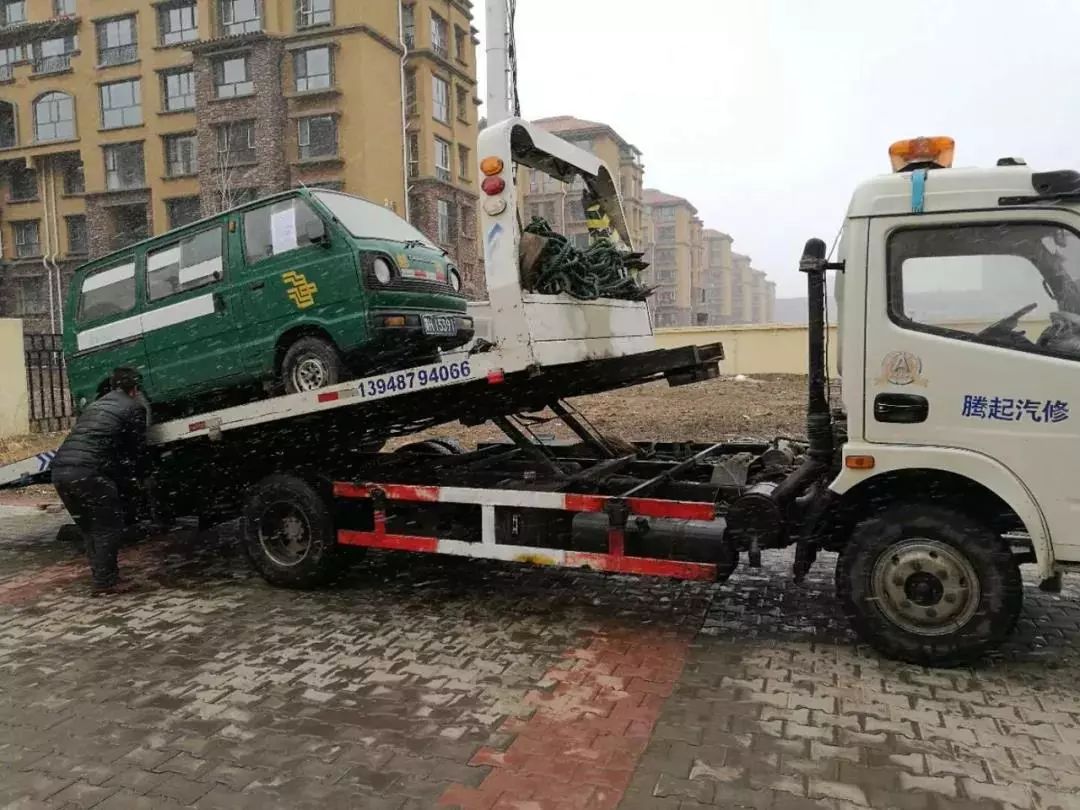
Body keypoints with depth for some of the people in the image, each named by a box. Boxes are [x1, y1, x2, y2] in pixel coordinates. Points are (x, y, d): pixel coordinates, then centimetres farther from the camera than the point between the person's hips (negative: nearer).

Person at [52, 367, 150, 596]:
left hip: (60, 470, 7)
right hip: (88, 472, -7)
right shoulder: (134, 407, 8)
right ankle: (105, 582, 4)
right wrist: (138, 477, 30)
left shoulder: (95, 405, 30)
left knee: (90, 528, 18)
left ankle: (103, 578, 22)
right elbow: (137, 449, 11)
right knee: (109, 527, 4)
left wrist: (127, 477, 39)